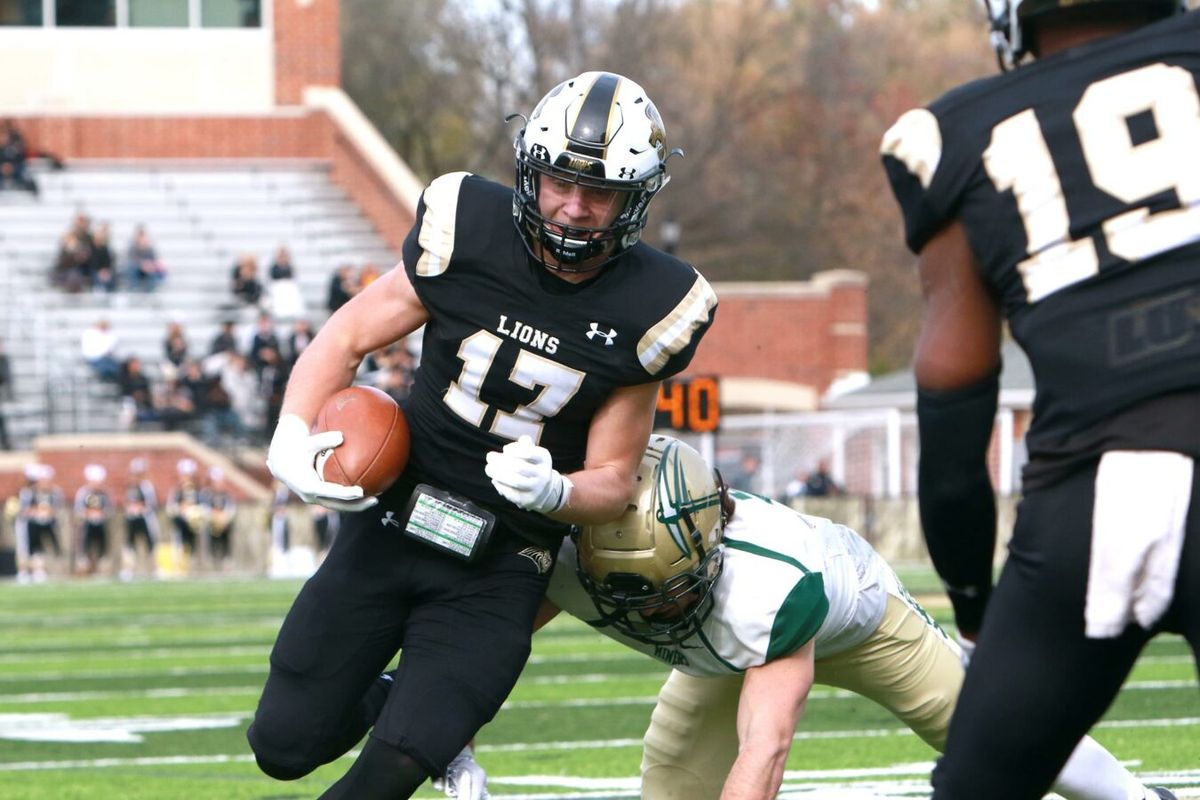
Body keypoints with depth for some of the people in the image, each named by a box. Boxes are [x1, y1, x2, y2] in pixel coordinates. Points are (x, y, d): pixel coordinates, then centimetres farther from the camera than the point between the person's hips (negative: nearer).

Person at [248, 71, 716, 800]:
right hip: (389, 528, 2)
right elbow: (347, 338, 2)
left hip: (497, 574, -1)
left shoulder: (644, 308, -10)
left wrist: (554, 492, -25)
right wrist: (291, 441, -15)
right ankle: (381, 701, 35)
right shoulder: (471, 236, -10)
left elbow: (614, 480, -2)